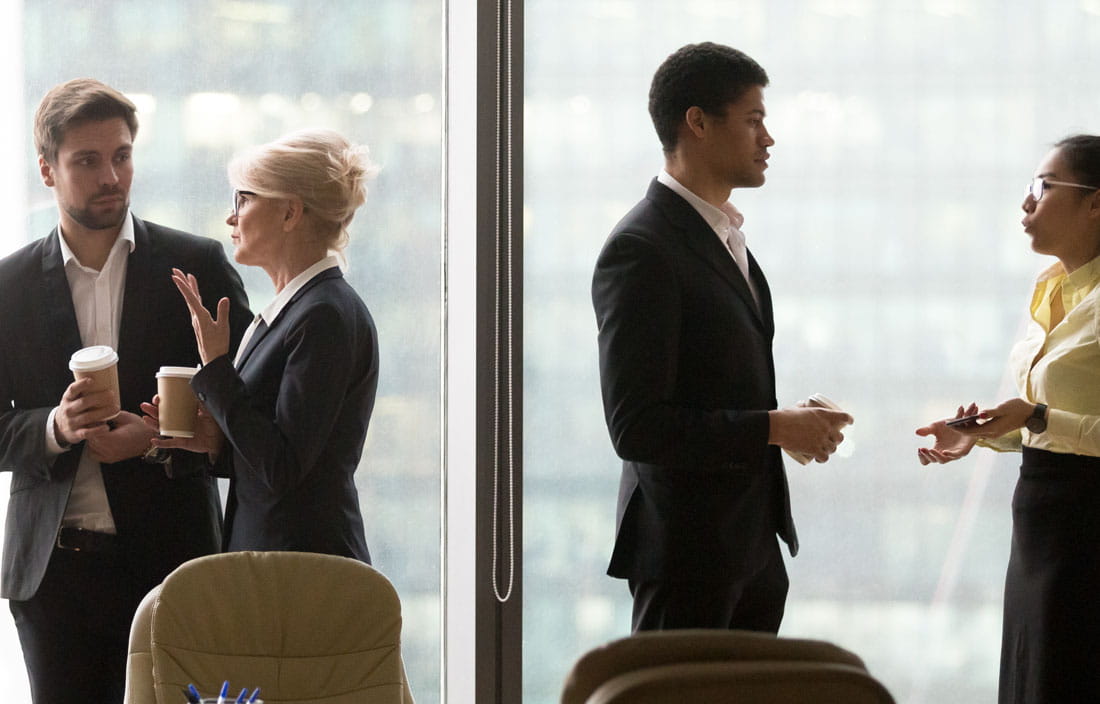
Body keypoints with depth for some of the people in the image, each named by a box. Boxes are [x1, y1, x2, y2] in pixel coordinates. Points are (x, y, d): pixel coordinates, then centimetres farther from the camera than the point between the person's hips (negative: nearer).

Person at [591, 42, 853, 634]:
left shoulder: (724, 238, 16)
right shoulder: (639, 250, -15)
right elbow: (636, 427, -22)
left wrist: (792, 423, 7)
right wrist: (774, 427, -18)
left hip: (752, 543, 9)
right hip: (686, 554, -9)